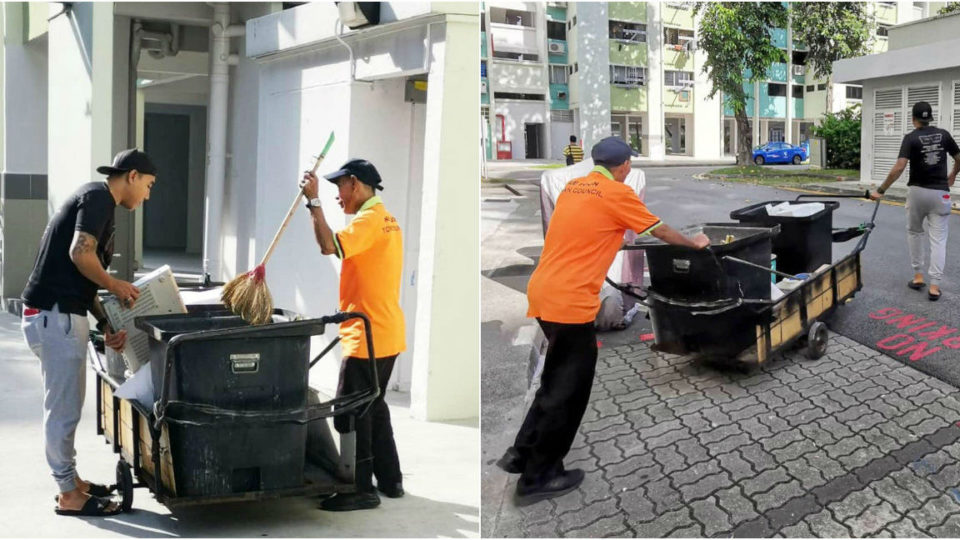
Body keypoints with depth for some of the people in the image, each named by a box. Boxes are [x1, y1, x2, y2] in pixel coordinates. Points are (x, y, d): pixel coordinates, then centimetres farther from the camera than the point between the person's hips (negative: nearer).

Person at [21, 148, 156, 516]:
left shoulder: (97, 202, 20)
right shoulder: (98, 197, -10)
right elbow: (80, 253, -24)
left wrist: (106, 323, 11)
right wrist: (114, 285, -8)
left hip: (59, 314, 10)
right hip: (55, 316, -10)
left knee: (63, 407, 18)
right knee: (63, 409, -1)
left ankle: (71, 480, 28)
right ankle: (69, 495, 8)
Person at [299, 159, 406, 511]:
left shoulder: (369, 218, -15)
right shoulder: (385, 218, 16)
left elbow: (329, 246, -28)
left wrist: (314, 201, -21)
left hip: (368, 336, -10)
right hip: (387, 334, 10)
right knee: (373, 407, 19)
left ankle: (361, 490, 2)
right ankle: (390, 480, 26)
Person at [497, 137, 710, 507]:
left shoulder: (573, 187, 14)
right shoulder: (617, 194, -6)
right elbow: (660, 231, 7)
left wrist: (621, 229, 49)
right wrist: (695, 243, 24)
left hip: (543, 292, 8)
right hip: (571, 301, -8)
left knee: (557, 380, 22)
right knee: (569, 388, 3)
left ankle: (522, 453, 27)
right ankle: (537, 478, 9)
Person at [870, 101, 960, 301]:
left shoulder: (911, 138, -9)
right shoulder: (944, 135, 3)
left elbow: (899, 168, -19)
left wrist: (881, 190, -14)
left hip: (918, 191, -1)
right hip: (940, 193, 2)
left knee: (914, 232, 21)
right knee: (938, 239, 1)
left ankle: (918, 276, 20)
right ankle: (934, 286, -5)